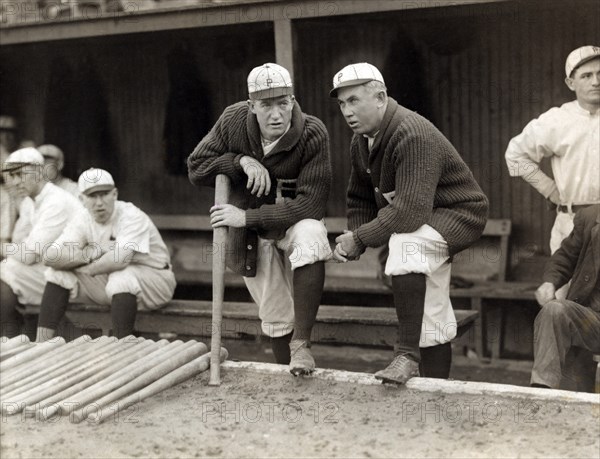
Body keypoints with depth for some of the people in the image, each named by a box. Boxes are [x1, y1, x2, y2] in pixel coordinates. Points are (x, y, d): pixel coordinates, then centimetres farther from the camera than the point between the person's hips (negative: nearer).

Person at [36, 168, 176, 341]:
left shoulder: (132, 217, -21)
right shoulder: (83, 221, -3)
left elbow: (120, 259, -36)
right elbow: (52, 257, -14)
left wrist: (89, 269, -18)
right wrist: (93, 252, -24)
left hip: (152, 277, -6)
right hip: (110, 280, 6)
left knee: (121, 277, -38)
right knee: (58, 274, -7)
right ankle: (41, 344, -7)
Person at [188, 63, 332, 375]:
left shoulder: (313, 135, -23)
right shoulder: (233, 120, -13)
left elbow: (311, 204, -27)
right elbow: (195, 167, -5)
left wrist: (247, 217, -30)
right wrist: (241, 161, -23)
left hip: (294, 220, -2)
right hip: (250, 234, 2)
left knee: (311, 237, -38)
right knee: (275, 317, 5)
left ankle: (301, 344, -30)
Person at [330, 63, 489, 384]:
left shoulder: (414, 136, -29)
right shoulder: (361, 142, 1)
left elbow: (411, 211, -36)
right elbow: (360, 200, 10)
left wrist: (359, 239, -28)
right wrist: (353, 241, -9)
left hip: (459, 214, -9)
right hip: (428, 227, 9)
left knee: (405, 241, -38)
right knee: (431, 323, 14)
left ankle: (407, 354, -33)